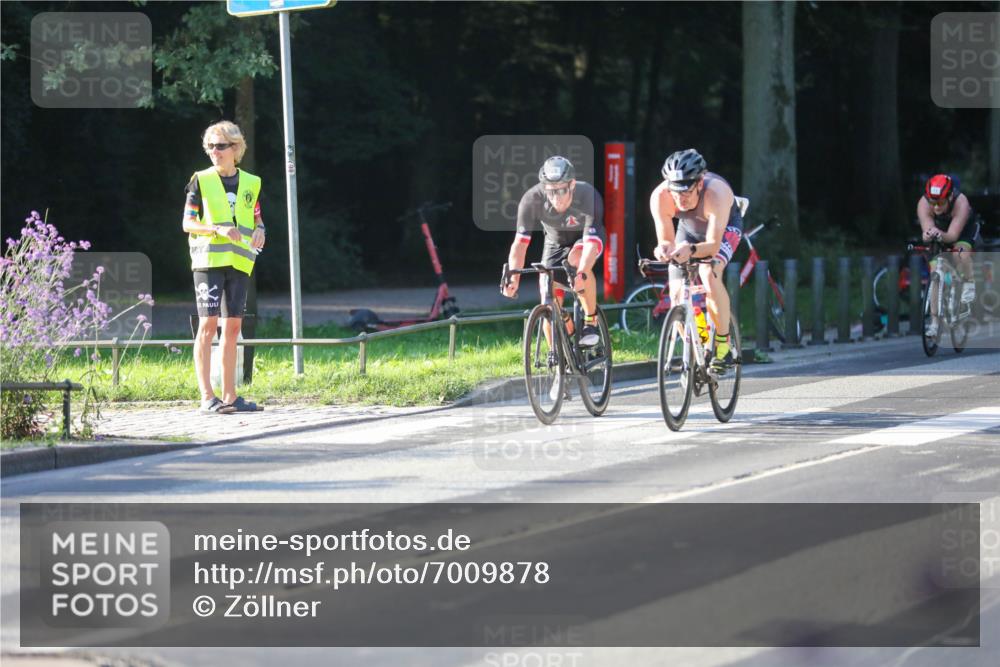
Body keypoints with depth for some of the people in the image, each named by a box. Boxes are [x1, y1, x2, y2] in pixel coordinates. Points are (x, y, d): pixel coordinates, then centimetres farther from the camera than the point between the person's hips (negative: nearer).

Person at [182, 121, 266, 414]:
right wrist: (218, 229, -18)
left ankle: (230, 395, 11)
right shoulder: (201, 181, 1)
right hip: (209, 259, -4)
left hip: (239, 262, 4)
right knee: (208, 324, -9)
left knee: (233, 326, 6)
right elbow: (187, 223, -2)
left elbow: (257, 219, 19)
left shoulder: (251, 183, 11)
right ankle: (207, 397, -11)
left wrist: (259, 231, -5)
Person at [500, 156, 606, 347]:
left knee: (577, 259, -37)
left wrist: (582, 275, -60)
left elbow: (591, 243, -43)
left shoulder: (588, 197, -36)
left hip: (586, 237, -2)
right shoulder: (531, 200, -31)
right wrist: (513, 279, -46)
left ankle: (591, 319, -18)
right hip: (555, 242, 2)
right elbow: (520, 242, -31)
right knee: (550, 305, -9)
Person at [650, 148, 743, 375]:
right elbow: (665, 240, -26)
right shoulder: (660, 197, -33)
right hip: (689, 229, 4)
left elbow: (713, 244, -43)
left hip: (725, 227, -4)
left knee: (709, 273, -32)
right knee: (677, 295, -8)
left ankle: (723, 345, -20)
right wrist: (664, 249, -50)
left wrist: (691, 250, -63)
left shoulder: (717, 193, -42)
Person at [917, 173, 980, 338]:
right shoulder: (923, 204, -32)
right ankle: (935, 322, -7)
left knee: (962, 250, -35)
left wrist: (940, 235, -65)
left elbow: (953, 235, -44)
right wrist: (928, 235, -63)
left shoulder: (961, 203, -39)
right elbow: (927, 228, -39)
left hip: (964, 231, -2)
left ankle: (969, 286, -9)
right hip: (940, 239, 3)